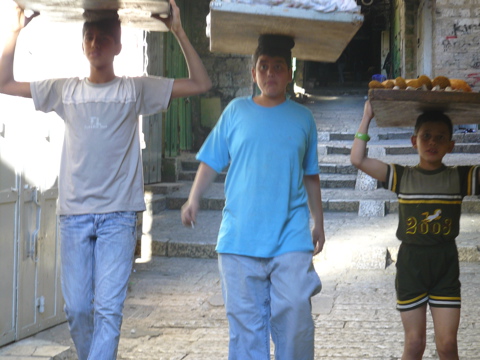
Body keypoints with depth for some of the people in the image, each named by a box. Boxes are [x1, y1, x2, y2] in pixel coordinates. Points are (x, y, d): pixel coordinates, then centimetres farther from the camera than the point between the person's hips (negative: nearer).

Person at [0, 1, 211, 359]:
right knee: (77, 308, 4)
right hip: (73, 215, 2)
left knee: (109, 308, -10)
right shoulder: (65, 91, 10)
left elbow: (200, 84, 3)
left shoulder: (136, 89, 5)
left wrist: (179, 32, -2)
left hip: (118, 215, -2)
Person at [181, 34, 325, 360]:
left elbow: (311, 176, 17)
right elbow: (211, 162, 9)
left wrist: (319, 223, 16)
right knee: (245, 320, 4)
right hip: (239, 237, 0)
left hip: (291, 238, 0)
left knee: (295, 316, -8)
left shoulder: (302, 118, 10)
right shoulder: (236, 111, 8)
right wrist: (194, 199, -6)